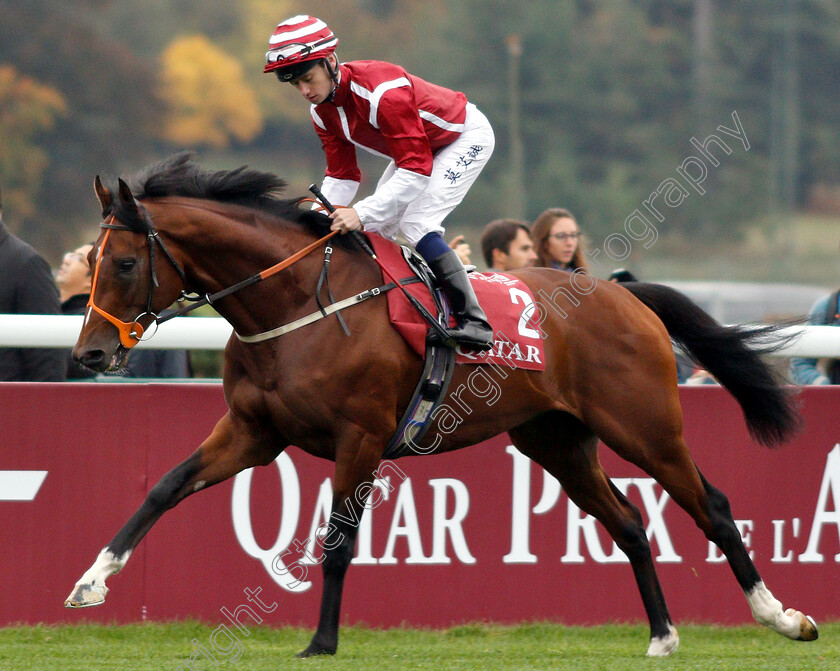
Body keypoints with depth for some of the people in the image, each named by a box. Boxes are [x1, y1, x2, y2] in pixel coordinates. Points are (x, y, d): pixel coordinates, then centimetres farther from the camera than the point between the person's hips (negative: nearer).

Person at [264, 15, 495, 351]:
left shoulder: (381, 92, -38)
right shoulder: (322, 110, -10)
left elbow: (417, 169, -40)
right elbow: (340, 175, -4)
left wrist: (362, 213, -48)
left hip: (466, 137, -9)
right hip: (418, 146, 9)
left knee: (415, 222, -25)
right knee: (375, 228, 1)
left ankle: (473, 321, -28)